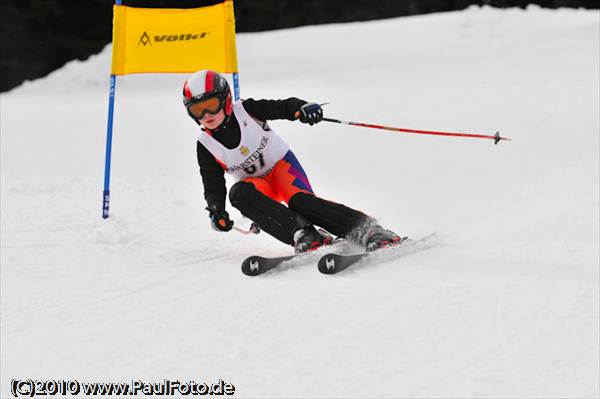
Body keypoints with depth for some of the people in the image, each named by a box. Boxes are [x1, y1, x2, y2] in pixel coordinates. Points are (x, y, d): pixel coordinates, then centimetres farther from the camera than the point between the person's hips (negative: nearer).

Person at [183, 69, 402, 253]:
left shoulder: (245, 110, -15)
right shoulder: (205, 145, -8)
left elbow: (285, 107, -17)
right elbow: (213, 187, -2)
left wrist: (303, 107, -40)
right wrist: (216, 211, -22)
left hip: (282, 164, -2)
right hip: (257, 183, 3)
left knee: (299, 200, -33)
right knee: (238, 193, -33)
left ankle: (366, 230, -32)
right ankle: (301, 233, -41)